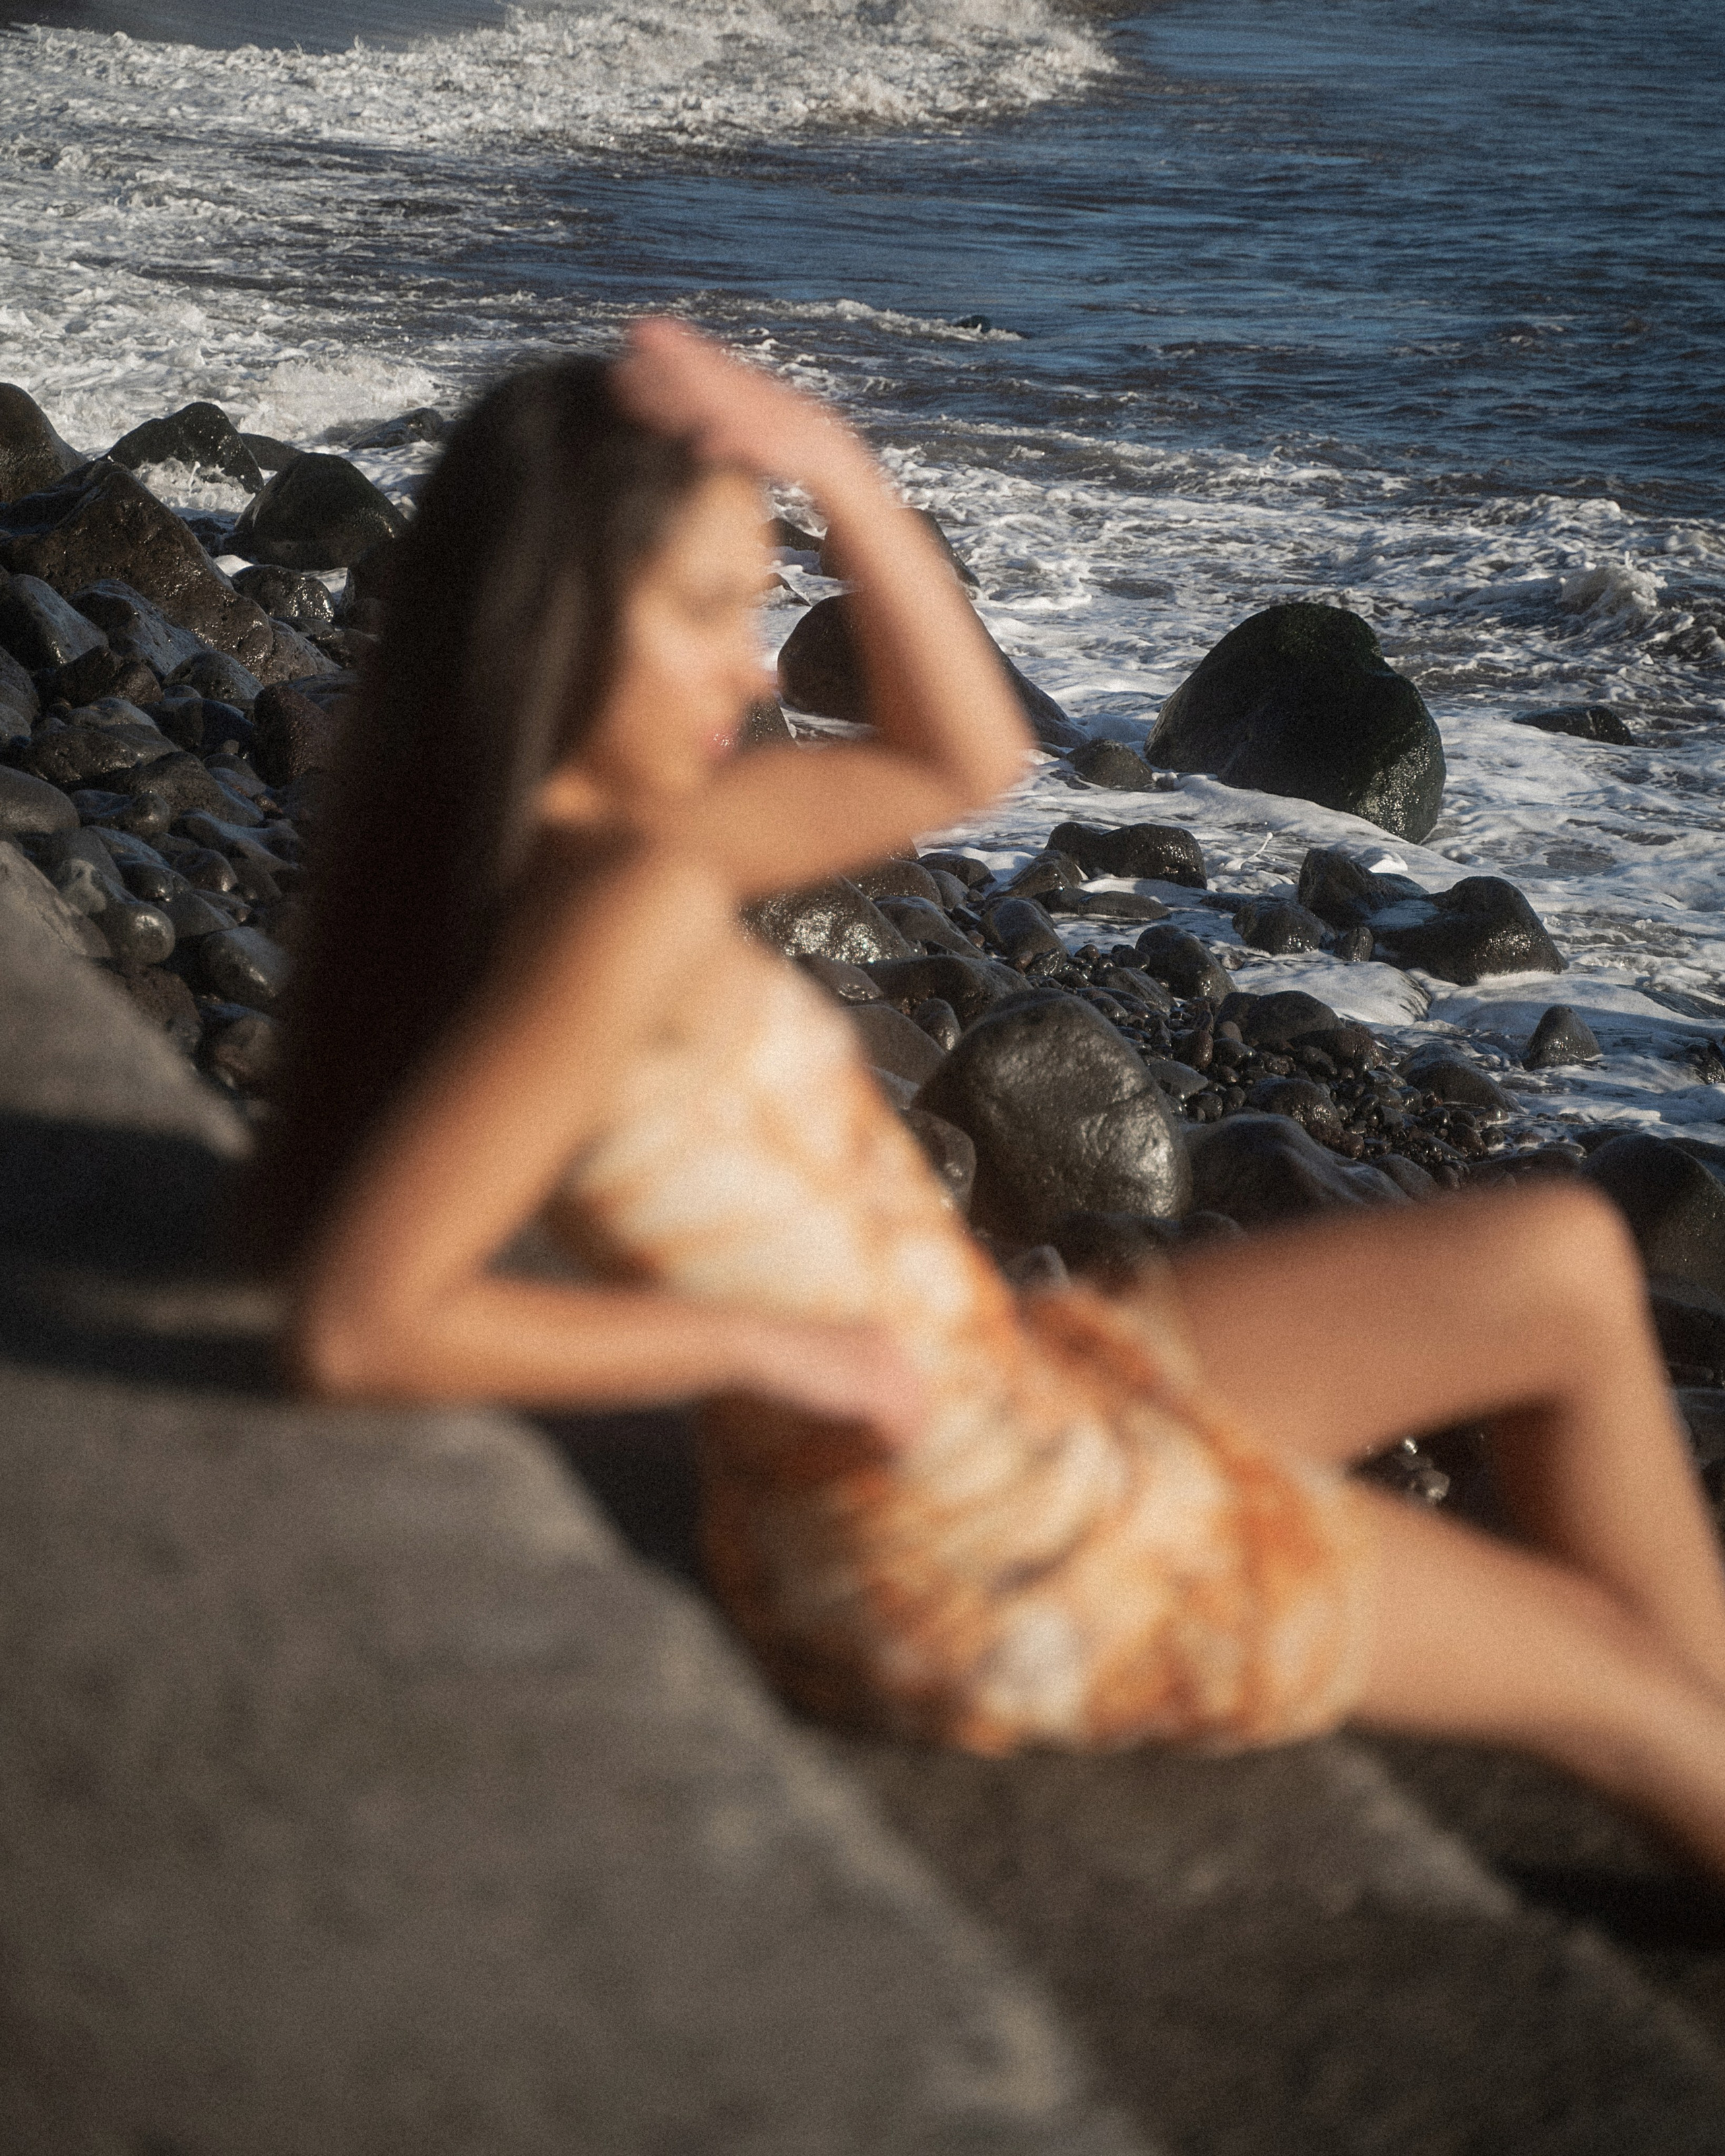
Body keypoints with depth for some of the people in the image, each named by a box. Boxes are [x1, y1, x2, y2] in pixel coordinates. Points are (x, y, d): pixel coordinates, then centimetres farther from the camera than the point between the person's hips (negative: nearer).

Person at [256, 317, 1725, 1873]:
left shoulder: (572, 832, 2)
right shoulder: (630, 899, -27)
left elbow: (962, 762, 10)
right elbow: (350, 1327, -32)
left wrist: (838, 472, -5)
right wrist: (772, 1345, -22)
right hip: (989, 1563, -9)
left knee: (1569, 1266, 18)